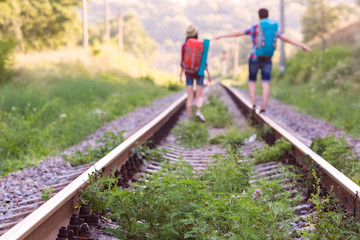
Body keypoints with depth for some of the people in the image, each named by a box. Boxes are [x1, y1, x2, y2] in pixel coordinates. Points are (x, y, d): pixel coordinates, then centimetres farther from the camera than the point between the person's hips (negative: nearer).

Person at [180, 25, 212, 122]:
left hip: (188, 73, 1)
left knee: (190, 96, 5)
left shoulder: (184, 46, -5)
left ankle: (189, 117, -1)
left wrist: (181, 74, 9)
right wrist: (208, 73, -1)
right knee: (199, 96, 3)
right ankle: (198, 111, -25)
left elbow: (183, 61, -1)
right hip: (199, 72, -1)